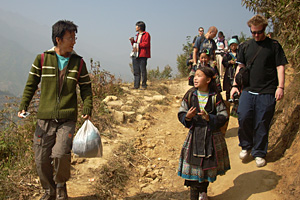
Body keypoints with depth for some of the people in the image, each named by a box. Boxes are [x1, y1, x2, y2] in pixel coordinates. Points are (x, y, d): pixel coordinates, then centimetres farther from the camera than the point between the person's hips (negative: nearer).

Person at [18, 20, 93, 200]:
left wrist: (87, 108, -2)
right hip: (45, 118, 1)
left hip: (68, 119, -1)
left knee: (60, 154, -18)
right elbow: (31, 85, 9)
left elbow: (86, 88, 11)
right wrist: (23, 106, -2)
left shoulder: (78, 62, 6)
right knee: (42, 159, 3)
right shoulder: (42, 59, 3)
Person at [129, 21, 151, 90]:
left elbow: (146, 44, -14)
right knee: (136, 71, 5)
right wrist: (132, 41, 9)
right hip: (136, 55, 8)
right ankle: (136, 85, 7)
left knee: (143, 70, -7)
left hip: (142, 55, -8)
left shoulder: (146, 34, -2)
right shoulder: (138, 35, 24)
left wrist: (138, 45, -12)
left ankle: (144, 85, -1)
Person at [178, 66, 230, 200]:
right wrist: (187, 117, -18)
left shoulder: (215, 96, -7)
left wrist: (209, 118, -21)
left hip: (212, 136, -1)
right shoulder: (190, 95, -1)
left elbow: (223, 116, -6)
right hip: (194, 135, 1)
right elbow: (181, 114, 3)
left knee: (208, 165, 10)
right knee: (193, 164, 0)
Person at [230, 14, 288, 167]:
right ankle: (246, 146, 16)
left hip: (267, 92, -2)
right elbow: (240, 67, 17)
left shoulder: (273, 45, 4)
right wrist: (235, 85, 9)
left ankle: (259, 153, 16)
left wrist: (280, 87, -6)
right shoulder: (245, 46, 12)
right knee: (244, 117, -9)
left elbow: (280, 67, 2)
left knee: (262, 123, 1)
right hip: (247, 90, 2)